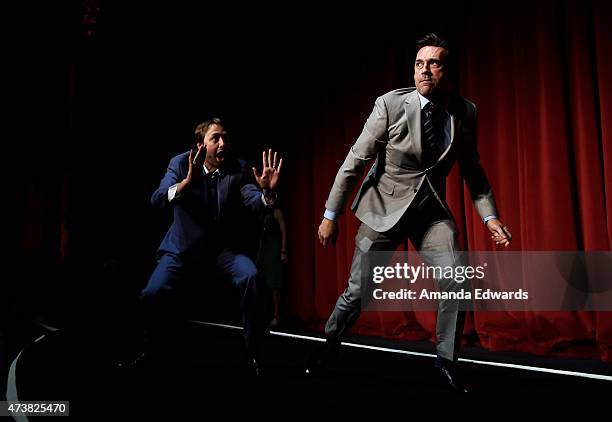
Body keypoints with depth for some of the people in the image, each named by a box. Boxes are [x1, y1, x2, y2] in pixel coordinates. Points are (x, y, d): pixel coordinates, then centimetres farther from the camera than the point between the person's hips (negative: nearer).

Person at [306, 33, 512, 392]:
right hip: (385, 206, -2)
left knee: (456, 281, -13)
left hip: (432, 209, 3)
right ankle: (331, 345, 32)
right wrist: (331, 215, -10)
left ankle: (446, 361, 8)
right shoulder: (390, 104, -16)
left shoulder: (466, 112, -5)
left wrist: (490, 216, -1)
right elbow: (355, 162, -12)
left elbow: (472, 170, 8)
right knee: (358, 289, 5)